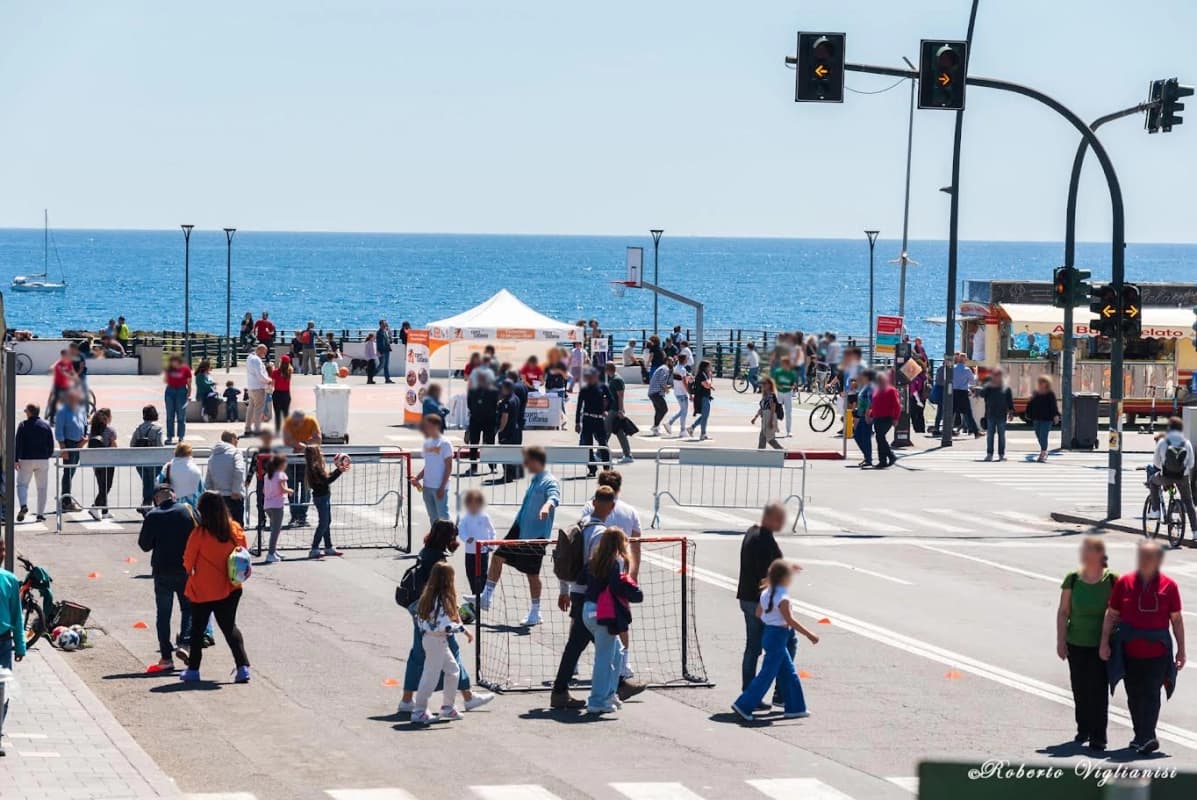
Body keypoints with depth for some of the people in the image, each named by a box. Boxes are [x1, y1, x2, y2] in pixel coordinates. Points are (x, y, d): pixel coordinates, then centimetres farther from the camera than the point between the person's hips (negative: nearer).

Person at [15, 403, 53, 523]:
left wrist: (16, 459, -6)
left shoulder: (23, 425, -4)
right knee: (42, 488, 8)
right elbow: (51, 444, 7)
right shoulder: (46, 425, 6)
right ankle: (40, 513, 4)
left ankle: (23, 505, -21)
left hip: (26, 460, -2)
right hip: (43, 460, 2)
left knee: (22, 484, 5)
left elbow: (17, 443, -7)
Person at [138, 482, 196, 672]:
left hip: (162, 571, -1)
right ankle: (185, 640, -6)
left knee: (163, 614, 5)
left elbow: (144, 545, -3)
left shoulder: (152, 516, -8)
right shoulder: (187, 511, -4)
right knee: (188, 607, 16)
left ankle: (166, 657, 2)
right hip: (186, 570, 1)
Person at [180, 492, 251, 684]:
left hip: (203, 591, -3)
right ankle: (243, 666, -2)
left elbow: (188, 562, -6)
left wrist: (190, 571, 15)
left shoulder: (199, 534, -17)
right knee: (229, 627, 11)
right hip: (229, 589, 3)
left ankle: (193, 669, 20)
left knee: (197, 629, 13)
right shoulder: (236, 530, -6)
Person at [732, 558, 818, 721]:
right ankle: (744, 705, -5)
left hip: (768, 633, 9)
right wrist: (809, 635, -16)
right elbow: (790, 621, -21)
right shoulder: (782, 598, -19)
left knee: (789, 673, 15)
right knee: (767, 674, -4)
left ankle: (795, 708, 20)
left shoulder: (766, 593, 5)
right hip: (778, 636, -9)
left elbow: (758, 613, 12)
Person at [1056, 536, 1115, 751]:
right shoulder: (1073, 579, 0)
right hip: (1076, 644, 3)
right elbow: (1063, 611, 3)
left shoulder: (1111, 581, -6)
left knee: (1098, 689, -7)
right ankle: (1083, 729, 27)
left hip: (1101, 645, -3)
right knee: (1079, 688, 10)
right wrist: (1061, 641, -1)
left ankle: (1097, 736, -3)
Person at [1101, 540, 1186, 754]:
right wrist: (1105, 642, 1)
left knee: (1151, 695, -8)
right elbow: (1112, 614, 7)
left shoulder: (1168, 586, 0)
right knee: (1134, 696, 9)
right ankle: (1142, 737, 21)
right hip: (1130, 652, 2)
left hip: (1157, 652, -2)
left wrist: (1181, 649, 6)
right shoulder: (1124, 583, 2)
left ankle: (1146, 738, -13)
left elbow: (1176, 619, 6)